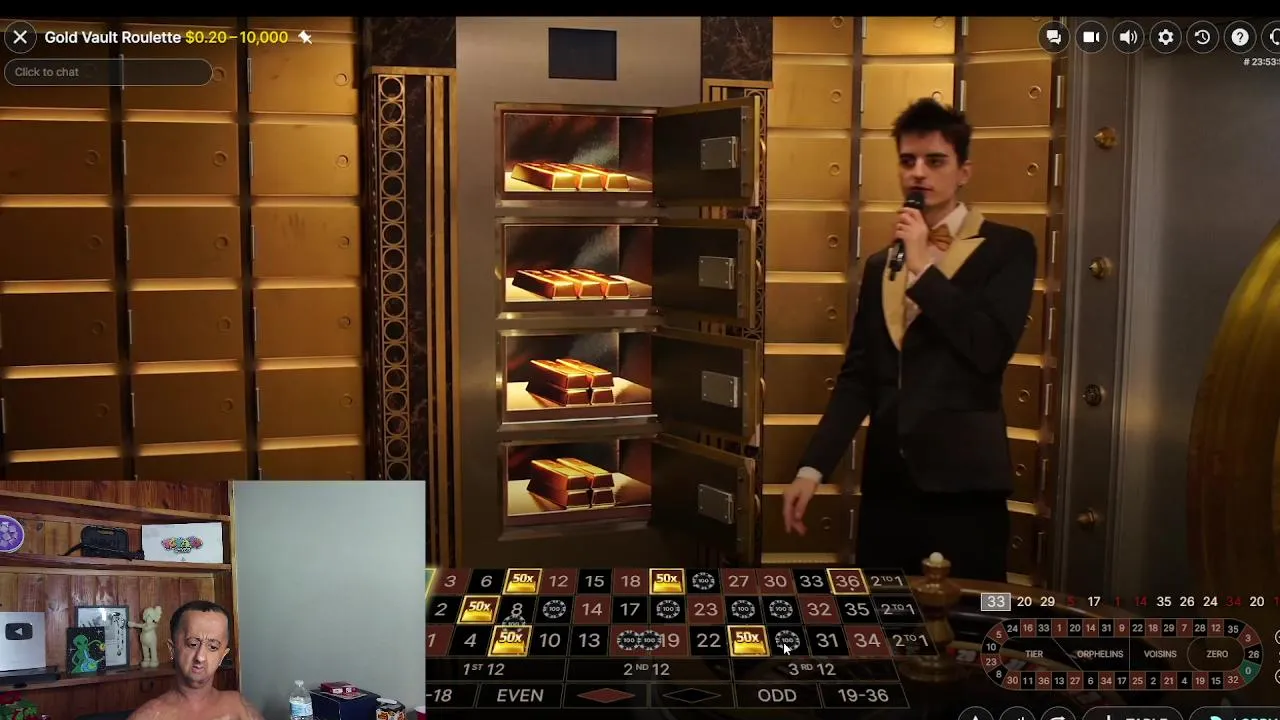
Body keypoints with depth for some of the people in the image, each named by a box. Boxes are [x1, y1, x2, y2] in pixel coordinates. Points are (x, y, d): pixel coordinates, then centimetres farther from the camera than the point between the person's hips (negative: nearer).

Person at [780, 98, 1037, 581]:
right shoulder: (880, 264, 15)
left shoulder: (1008, 248, 0)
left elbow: (990, 348, -15)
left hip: (963, 483, -5)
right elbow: (857, 377, 13)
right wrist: (812, 468, 5)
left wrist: (924, 266, -10)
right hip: (886, 485, 5)